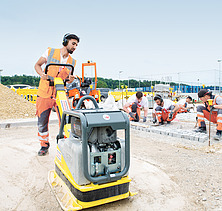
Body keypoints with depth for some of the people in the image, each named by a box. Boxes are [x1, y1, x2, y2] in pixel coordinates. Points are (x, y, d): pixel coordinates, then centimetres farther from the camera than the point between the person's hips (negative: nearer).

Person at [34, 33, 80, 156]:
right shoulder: (50, 52, 1)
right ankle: (44, 145, 24)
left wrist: (70, 79, -11)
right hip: (45, 94, -1)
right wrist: (42, 74, -14)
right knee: (42, 122, 4)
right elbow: (37, 65, 7)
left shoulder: (72, 62, 9)